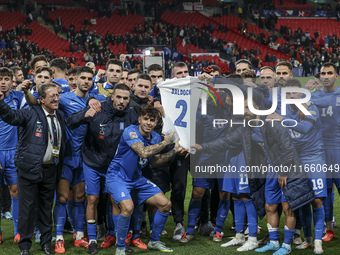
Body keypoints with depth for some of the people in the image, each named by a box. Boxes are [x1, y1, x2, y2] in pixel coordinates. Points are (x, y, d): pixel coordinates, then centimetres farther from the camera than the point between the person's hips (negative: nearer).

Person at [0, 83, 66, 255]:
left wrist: (59, 169, 11)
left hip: (50, 170, 5)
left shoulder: (60, 116, 9)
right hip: (29, 169, -5)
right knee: (27, 208, 2)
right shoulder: (31, 114, -8)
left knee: (46, 208, 13)